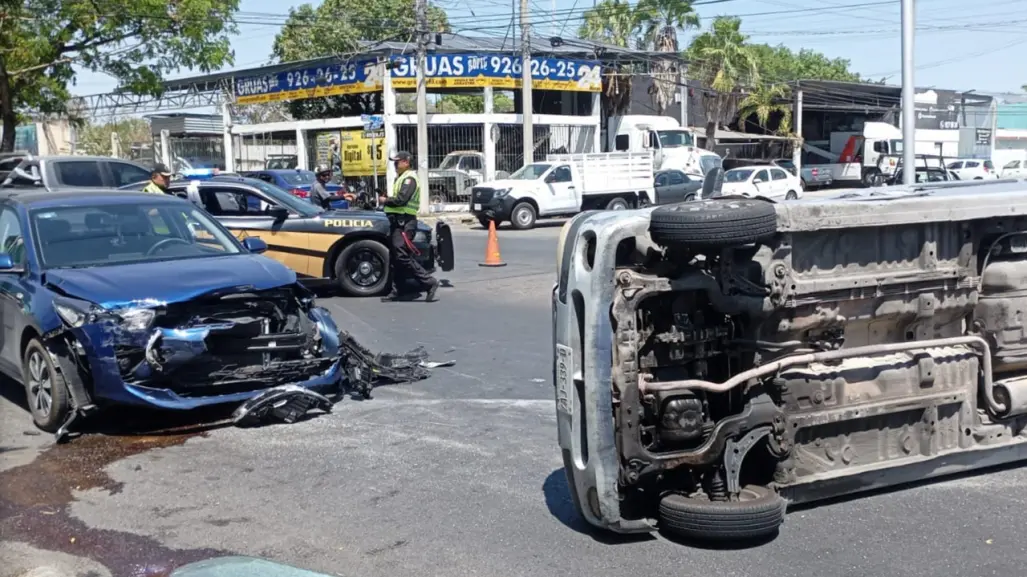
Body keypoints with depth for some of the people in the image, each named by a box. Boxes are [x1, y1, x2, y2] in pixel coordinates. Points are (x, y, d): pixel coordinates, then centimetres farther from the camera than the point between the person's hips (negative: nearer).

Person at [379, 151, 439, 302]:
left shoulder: (409, 178, -10)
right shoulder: (401, 178, 23)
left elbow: (401, 199, -21)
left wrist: (385, 200, -7)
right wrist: (387, 200, 3)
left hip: (404, 223, -10)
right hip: (398, 221, 10)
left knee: (403, 257, -16)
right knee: (396, 258, 10)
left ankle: (429, 282, -14)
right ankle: (397, 291, 13)